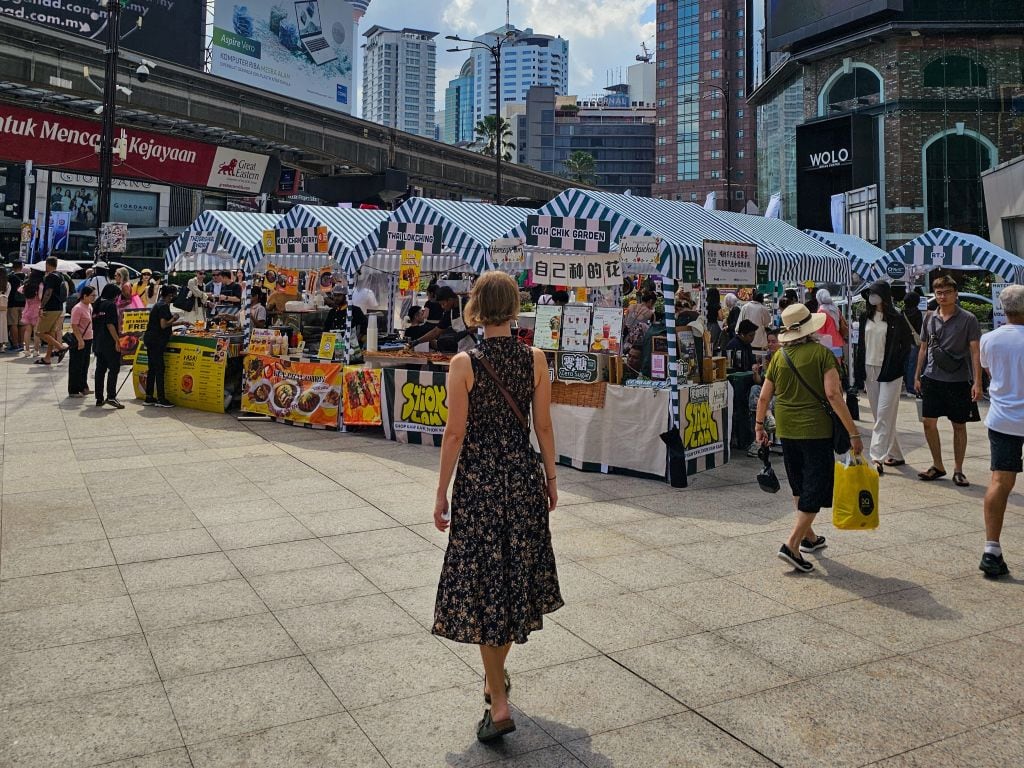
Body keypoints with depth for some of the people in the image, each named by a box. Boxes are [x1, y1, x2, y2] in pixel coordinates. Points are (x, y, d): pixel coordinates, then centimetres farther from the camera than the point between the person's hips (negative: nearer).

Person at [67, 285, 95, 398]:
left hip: (88, 340, 9)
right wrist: (80, 340, -22)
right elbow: (74, 326, -20)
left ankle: (83, 387, 26)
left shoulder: (90, 306, 9)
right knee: (76, 366, -1)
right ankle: (73, 390, 6)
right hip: (79, 341, -9)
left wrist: (90, 339, 18)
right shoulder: (78, 308, -17)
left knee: (85, 365, 16)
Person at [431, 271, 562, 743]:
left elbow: (455, 434, -11)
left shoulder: (464, 363, -12)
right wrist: (550, 477, 13)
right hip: (524, 475, 4)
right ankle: (496, 674, 38)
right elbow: (543, 427, 1)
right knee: (514, 576, 18)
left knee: (482, 582, 4)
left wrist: (442, 493, -2)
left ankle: (499, 705, 6)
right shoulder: (535, 358, -3)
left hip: (477, 478, -4)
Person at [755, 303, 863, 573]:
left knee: (799, 484, 21)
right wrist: (853, 432, -17)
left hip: (786, 429, 5)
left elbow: (764, 396, 5)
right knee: (816, 488, 1)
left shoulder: (779, 356, 2)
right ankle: (792, 545, -9)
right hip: (816, 429, -5)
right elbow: (833, 394, -19)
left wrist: (759, 425, 20)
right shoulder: (822, 353, -11)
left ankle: (808, 536, 34)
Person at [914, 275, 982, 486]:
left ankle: (958, 470, 17)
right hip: (932, 379, 4)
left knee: (959, 426, 6)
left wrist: (977, 382, -13)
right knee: (928, 422, 3)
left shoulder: (968, 319, -5)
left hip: (958, 381, -3)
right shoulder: (930, 318, 7)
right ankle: (937, 466, 19)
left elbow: (975, 352, -7)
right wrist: (917, 376, 13)